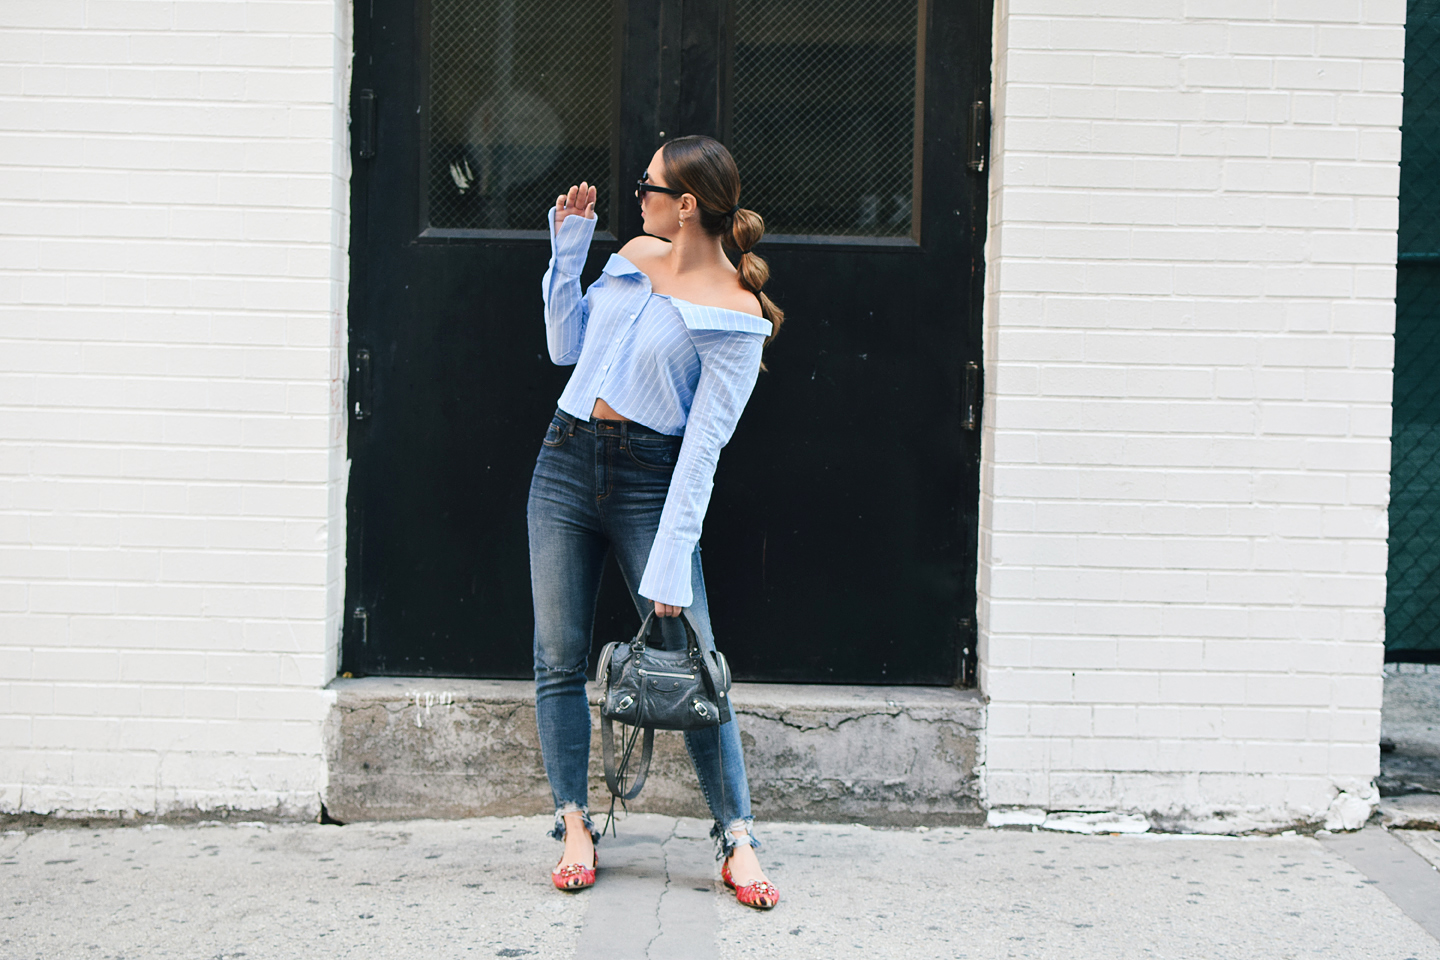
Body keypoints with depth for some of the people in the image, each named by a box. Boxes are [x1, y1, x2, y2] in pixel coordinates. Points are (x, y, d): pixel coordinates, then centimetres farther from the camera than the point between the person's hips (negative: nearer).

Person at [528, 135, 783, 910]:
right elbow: (566, 346, 17)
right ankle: (574, 829, 10)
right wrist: (567, 250, 8)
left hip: (650, 477, -5)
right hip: (567, 460, 6)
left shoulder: (734, 314, -9)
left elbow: (704, 442, -14)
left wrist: (671, 562, -19)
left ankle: (737, 839, 2)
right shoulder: (634, 256, 10)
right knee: (558, 657, 3)